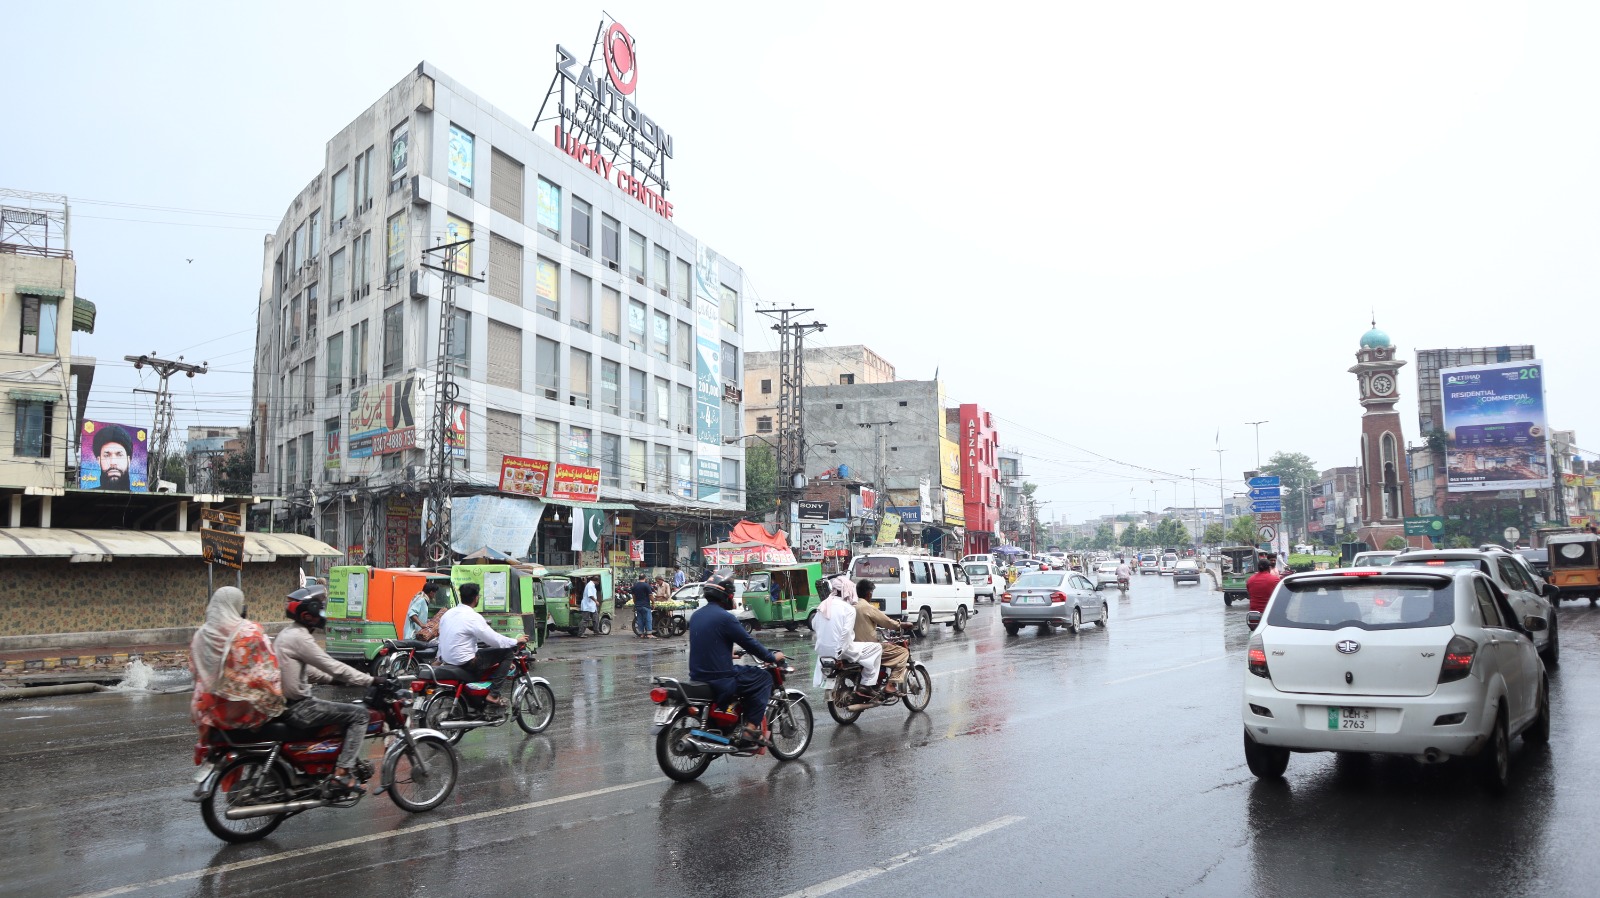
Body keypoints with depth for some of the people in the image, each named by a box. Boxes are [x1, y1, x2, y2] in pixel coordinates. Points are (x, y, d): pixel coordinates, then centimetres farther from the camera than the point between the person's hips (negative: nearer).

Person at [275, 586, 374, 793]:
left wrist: (335, 679, 18)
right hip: (298, 709, -10)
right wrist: (370, 680, -15)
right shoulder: (299, 637, -18)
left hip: (285, 704, 10)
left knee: (346, 711, 25)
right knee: (358, 713, -11)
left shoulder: (289, 633, 14)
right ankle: (341, 772, -15)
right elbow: (332, 666, -20)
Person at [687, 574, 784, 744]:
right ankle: (751, 727, -2)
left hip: (697, 676, 9)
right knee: (764, 678, 4)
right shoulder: (724, 617, -16)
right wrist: (772, 657, 5)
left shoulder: (696, 616, 10)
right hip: (720, 680, -9)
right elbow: (749, 642, -10)